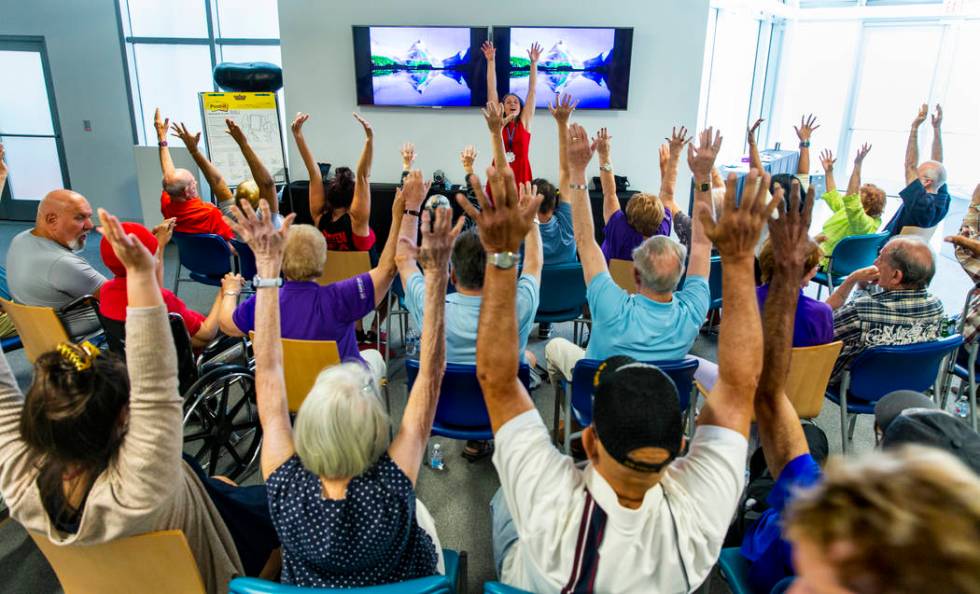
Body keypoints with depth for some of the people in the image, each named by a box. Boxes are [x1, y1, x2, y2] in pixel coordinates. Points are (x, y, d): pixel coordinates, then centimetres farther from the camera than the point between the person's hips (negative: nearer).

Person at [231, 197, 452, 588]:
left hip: (307, 581, 2)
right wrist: (436, 273, -42)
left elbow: (268, 372, -28)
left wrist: (267, 266, -28)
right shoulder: (392, 490, -41)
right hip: (401, 580, -1)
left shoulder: (286, 489, -36)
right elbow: (430, 375, -39)